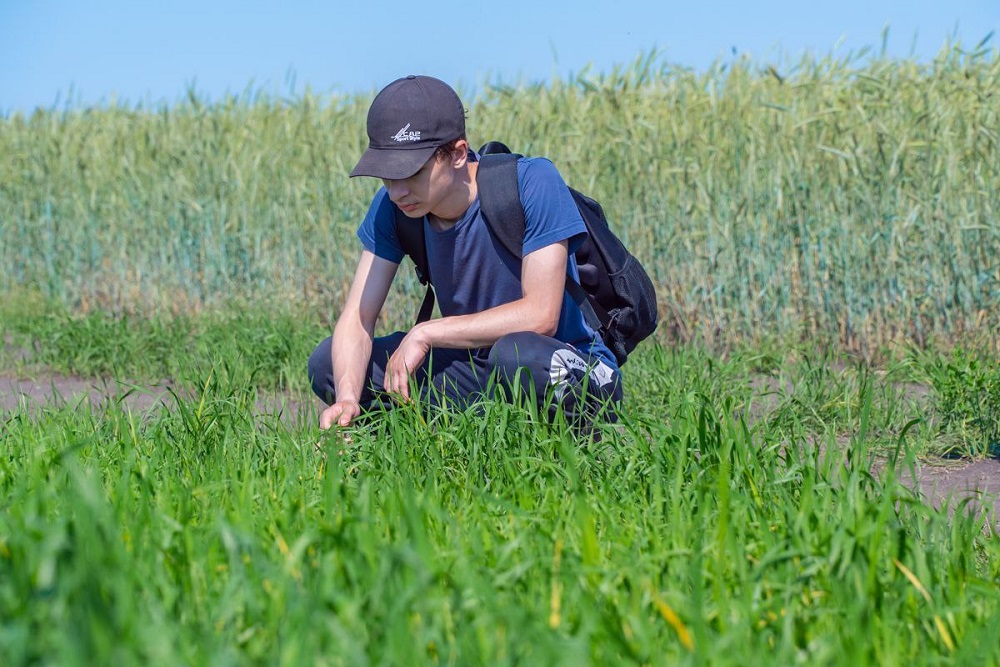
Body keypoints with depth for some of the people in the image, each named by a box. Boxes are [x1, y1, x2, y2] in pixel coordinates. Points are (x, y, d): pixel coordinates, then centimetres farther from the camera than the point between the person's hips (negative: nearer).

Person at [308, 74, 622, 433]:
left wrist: (426, 333, -25)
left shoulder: (532, 184, -21)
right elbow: (357, 316, -9)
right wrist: (347, 397, -29)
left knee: (519, 355, -41)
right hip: (476, 368, 6)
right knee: (329, 364, -9)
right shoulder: (391, 207, -5)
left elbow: (540, 316, -26)